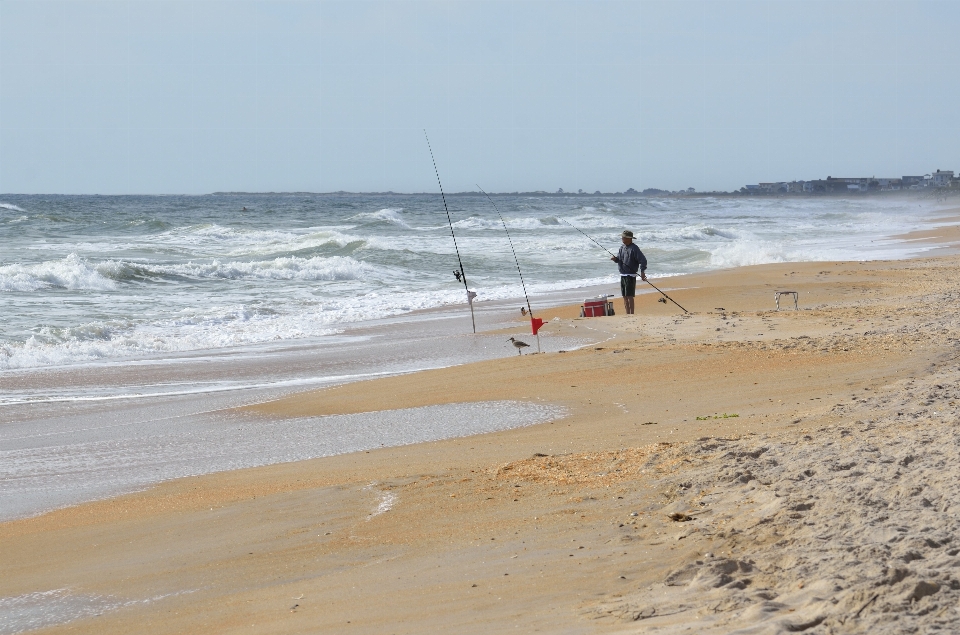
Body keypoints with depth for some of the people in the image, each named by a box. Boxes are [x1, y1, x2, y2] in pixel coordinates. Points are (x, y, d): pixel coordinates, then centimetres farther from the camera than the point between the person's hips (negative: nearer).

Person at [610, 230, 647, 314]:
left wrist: (642, 271, -24)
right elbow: (619, 259, 19)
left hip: (630, 275, -8)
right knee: (624, 296, 10)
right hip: (622, 275, 8)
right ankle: (627, 313, 16)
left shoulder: (634, 249, -12)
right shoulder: (622, 247, 12)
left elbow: (643, 260, -16)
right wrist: (615, 259, -5)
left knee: (629, 296, -10)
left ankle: (631, 314, -7)